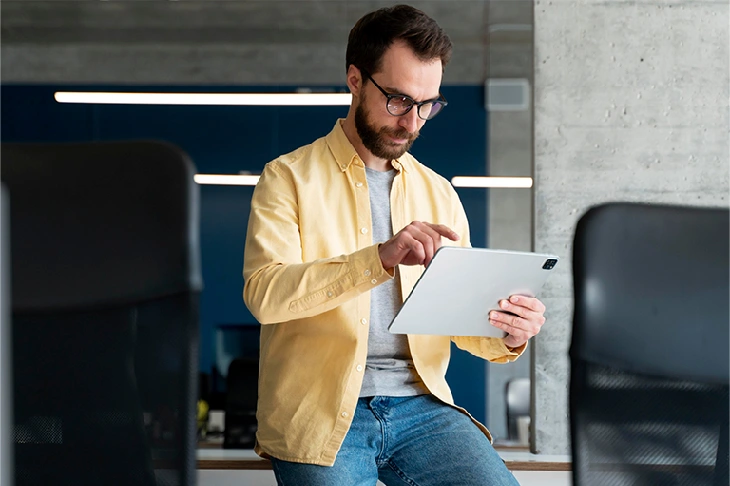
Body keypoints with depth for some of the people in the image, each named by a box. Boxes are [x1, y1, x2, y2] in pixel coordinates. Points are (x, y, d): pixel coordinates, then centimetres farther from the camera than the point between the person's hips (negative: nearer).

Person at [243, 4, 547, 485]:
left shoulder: (438, 193, 17)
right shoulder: (289, 178, 2)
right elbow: (264, 293, -15)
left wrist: (508, 337, -8)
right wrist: (379, 258, -27)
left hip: (419, 404, 3)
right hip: (320, 412, -3)